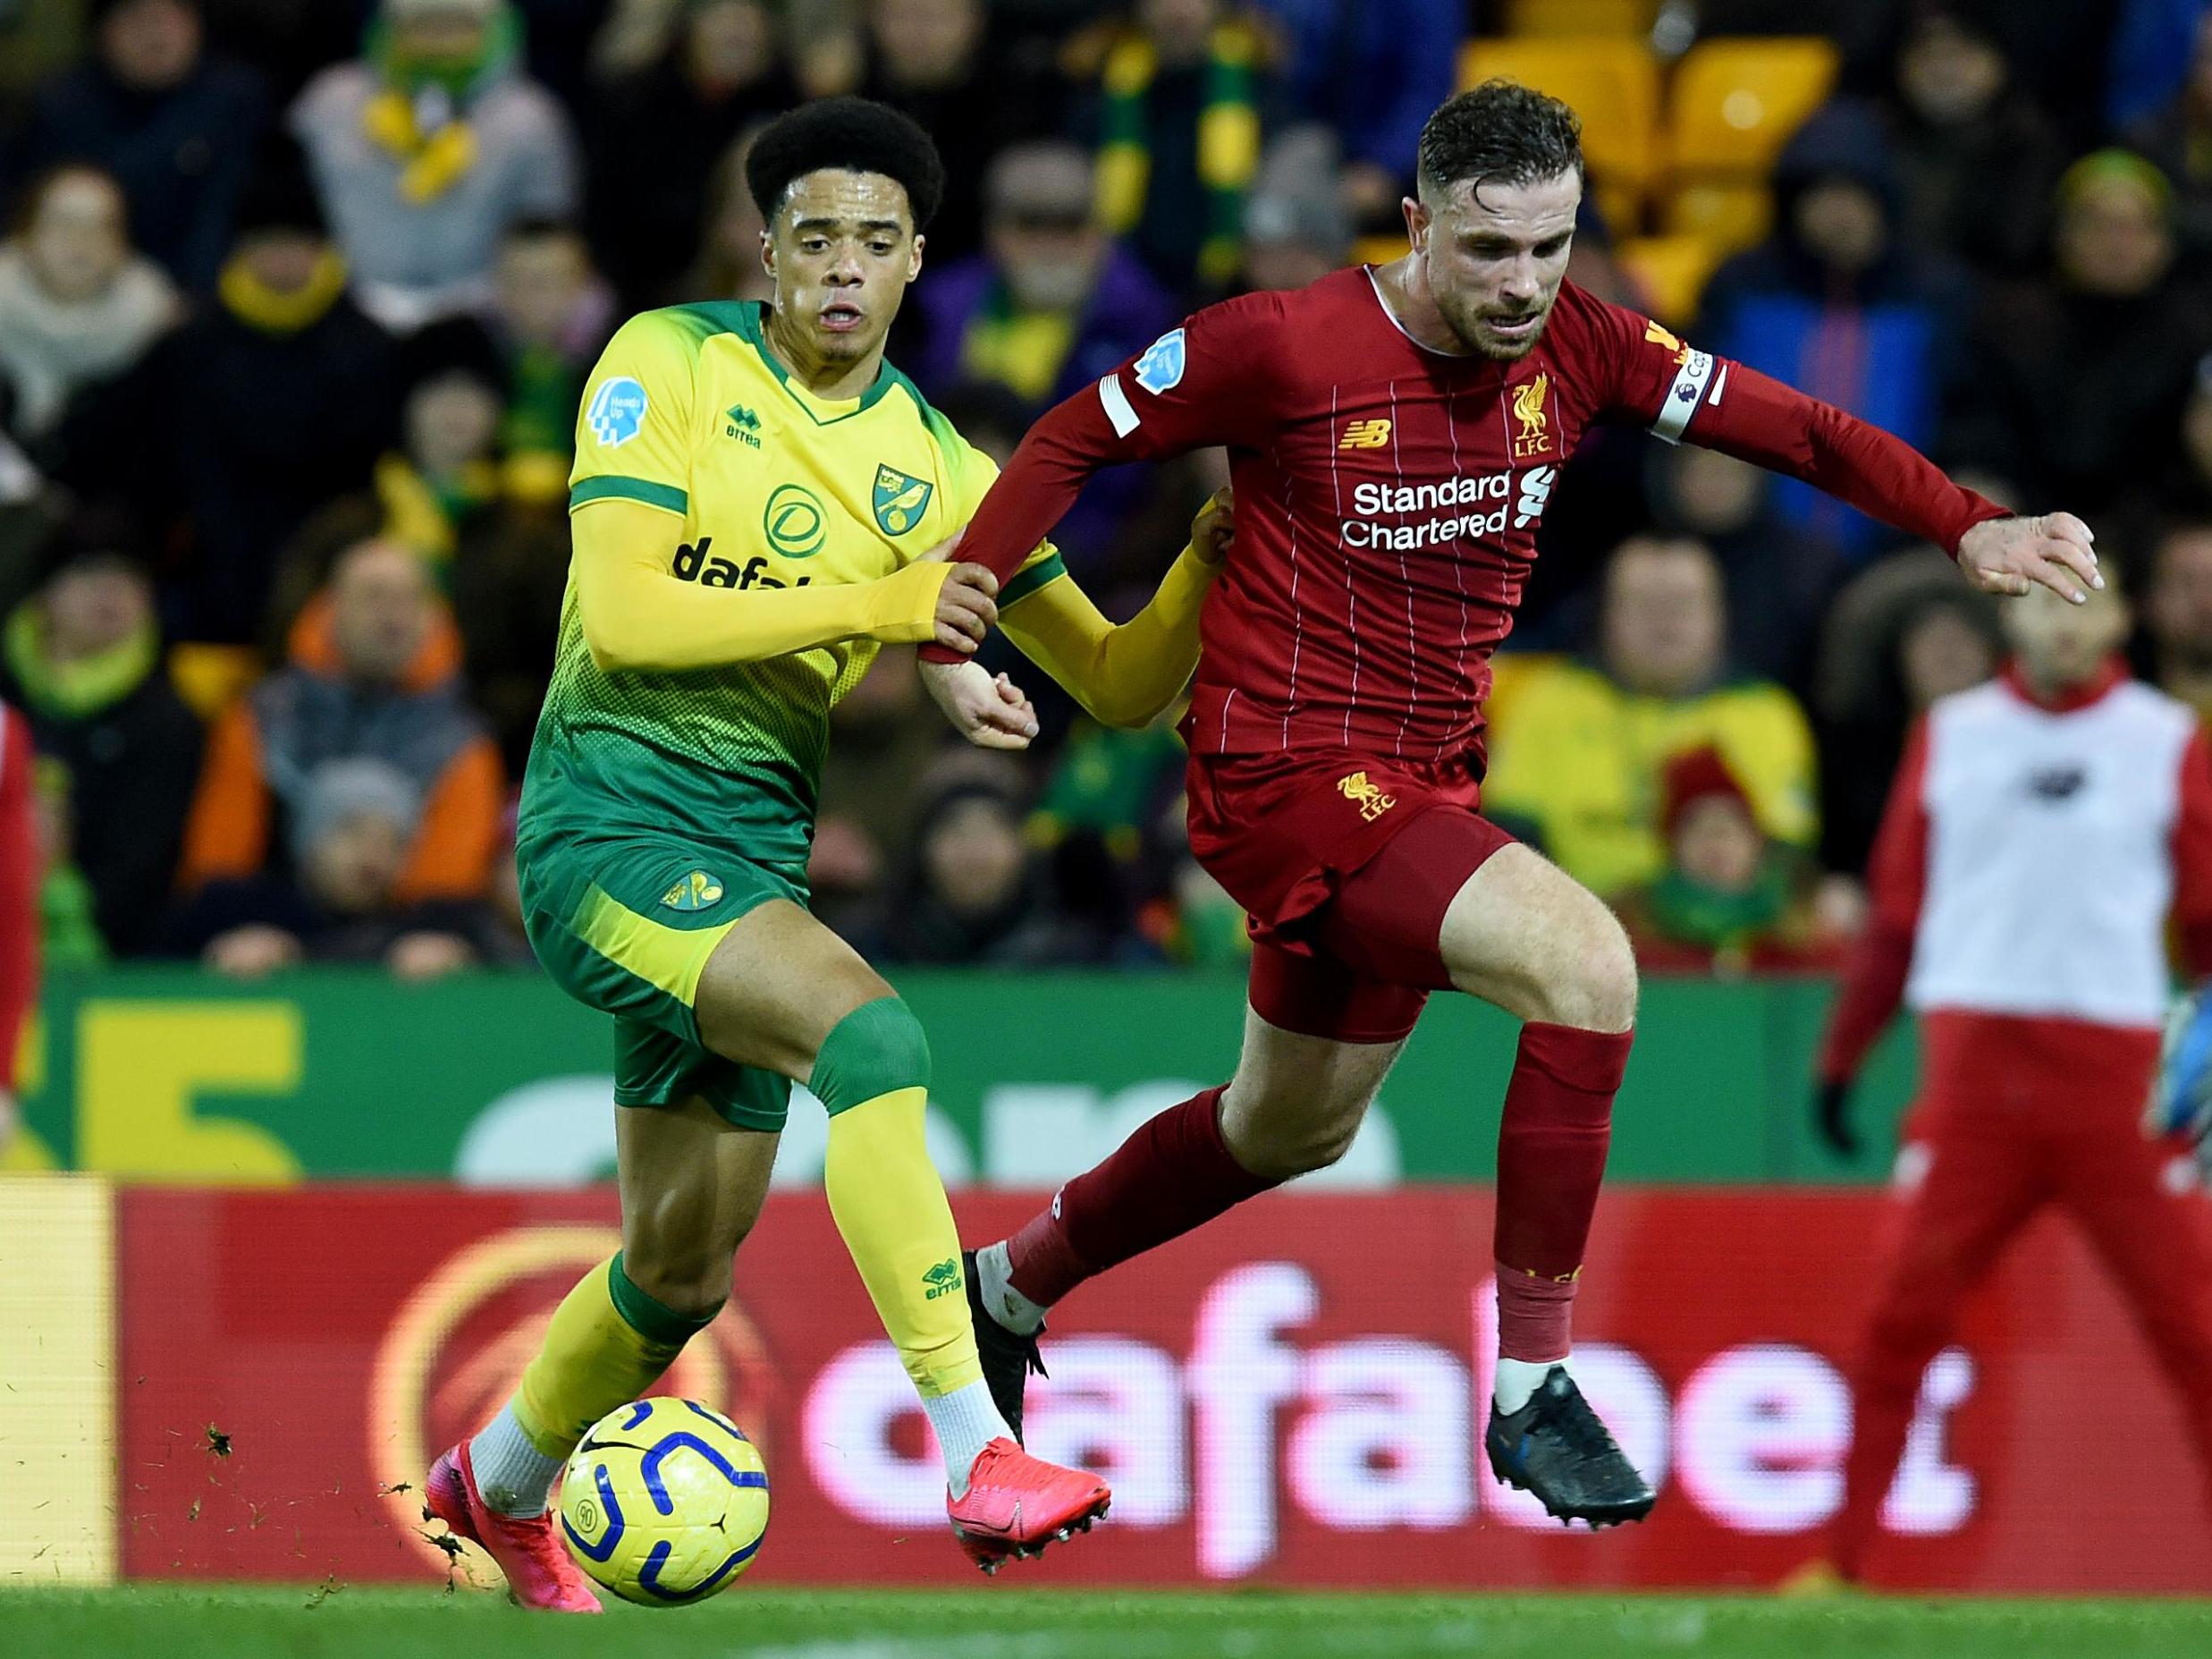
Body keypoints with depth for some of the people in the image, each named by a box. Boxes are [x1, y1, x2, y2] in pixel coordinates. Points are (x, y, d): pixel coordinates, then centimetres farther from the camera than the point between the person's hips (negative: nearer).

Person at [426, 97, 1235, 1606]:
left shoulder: (936, 472, 7)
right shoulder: (670, 365, -6)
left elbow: (1121, 682, 9)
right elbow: (624, 617, -16)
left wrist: (1211, 550, -8)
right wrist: (877, 605, -16)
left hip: (756, 854, 6)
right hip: (609, 824, -6)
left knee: (686, 1264, 14)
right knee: (870, 1031, -30)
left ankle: (498, 1484, 43)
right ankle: (977, 1457, -36)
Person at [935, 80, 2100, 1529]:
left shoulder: (1577, 348, -4)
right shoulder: (1285, 347, -18)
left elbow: (1794, 426, -5)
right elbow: (1075, 441, -7)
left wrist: (1969, 526, -20)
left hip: (1421, 792, 8)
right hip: (1288, 773, -7)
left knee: (1291, 1131, 25)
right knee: (1586, 961, -26)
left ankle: (1010, 1288, 49)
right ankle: (1532, 1384, -20)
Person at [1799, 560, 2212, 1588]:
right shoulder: (1952, 736, 12)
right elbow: (1896, 913, 14)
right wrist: (1841, 1058, 10)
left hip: (2118, 1070, -1)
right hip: (1973, 1063, 1)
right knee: (1905, 1310, -4)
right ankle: (1839, 1562, 1)